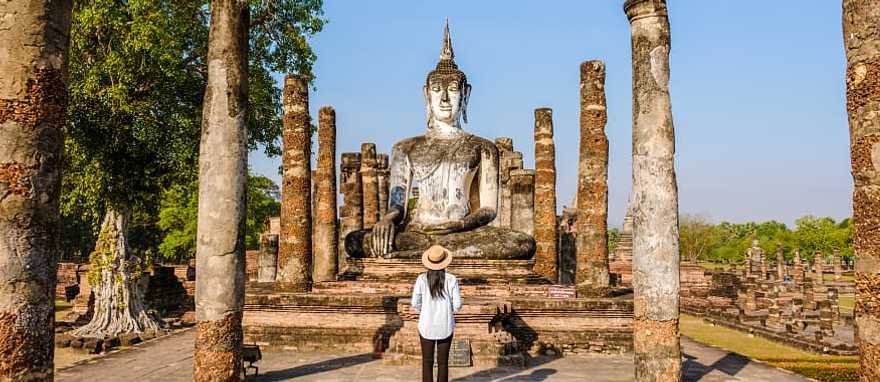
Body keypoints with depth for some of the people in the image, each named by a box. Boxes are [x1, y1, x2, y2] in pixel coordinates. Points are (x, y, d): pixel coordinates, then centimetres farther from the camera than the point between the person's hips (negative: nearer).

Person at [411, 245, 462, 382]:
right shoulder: (451, 279, -9)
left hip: (427, 325, 0)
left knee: (427, 362, 12)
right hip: (445, 326, 0)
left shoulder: (422, 279, -9)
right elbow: (457, 304, -8)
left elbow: (415, 303, -7)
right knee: (443, 362, 12)